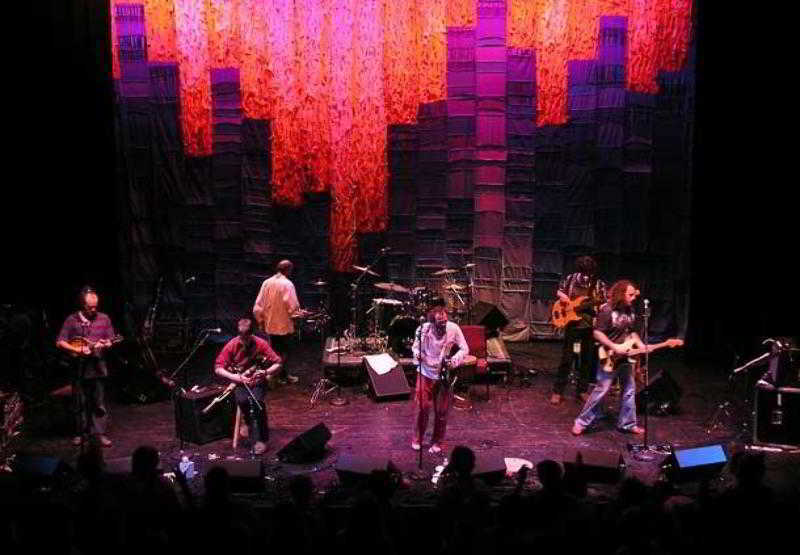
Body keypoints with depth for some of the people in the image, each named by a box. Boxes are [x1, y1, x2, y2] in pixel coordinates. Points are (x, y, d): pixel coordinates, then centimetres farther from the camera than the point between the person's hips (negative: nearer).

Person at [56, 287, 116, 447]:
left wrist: (105, 344, -15)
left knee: (99, 402, 3)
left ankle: (100, 432, 10)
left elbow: (110, 341, 8)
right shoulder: (71, 320, -3)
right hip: (79, 367, 0)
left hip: (98, 366, 0)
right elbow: (60, 343, -4)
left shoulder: (104, 319, 2)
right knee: (80, 403, 9)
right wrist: (78, 350, -16)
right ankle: (82, 433, 20)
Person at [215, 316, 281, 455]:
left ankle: (259, 438, -19)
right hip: (239, 383, 1)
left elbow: (277, 364, -6)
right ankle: (258, 437, -12)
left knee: (257, 400, -31)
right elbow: (218, 368, -7)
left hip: (257, 381, -1)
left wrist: (266, 372, -26)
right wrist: (235, 377, -22)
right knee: (242, 400, -30)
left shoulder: (260, 344, -9)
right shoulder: (231, 345, -8)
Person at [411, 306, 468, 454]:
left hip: (444, 374, 1)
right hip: (426, 372, -1)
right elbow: (415, 346, -3)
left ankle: (437, 442, 24)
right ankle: (417, 439, 20)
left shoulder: (453, 328, -17)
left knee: (442, 411, 6)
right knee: (423, 407, -1)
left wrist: (454, 359, -26)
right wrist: (417, 354, -25)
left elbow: (465, 349, -9)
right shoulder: (424, 329, -18)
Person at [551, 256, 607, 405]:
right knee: (566, 358, -1)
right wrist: (562, 296, -7)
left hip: (590, 325, 1)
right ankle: (558, 391, 7)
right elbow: (559, 291, 14)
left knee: (587, 359, 8)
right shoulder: (571, 279, -2)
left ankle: (581, 390, 21)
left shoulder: (599, 284, -2)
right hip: (572, 323, -1)